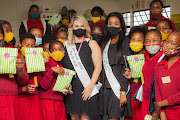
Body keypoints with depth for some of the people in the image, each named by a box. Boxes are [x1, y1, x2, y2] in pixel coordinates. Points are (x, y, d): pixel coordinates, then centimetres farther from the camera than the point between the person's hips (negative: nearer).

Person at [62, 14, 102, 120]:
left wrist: (90, 86, -12)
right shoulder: (67, 45, 13)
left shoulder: (91, 44, 4)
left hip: (87, 88, -3)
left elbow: (98, 67, -3)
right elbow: (64, 67, 16)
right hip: (71, 88, 4)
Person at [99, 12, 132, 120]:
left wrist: (123, 92, -15)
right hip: (106, 87, 5)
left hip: (119, 87, -5)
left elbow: (126, 67, -9)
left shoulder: (125, 41, -2)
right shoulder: (105, 42, 17)